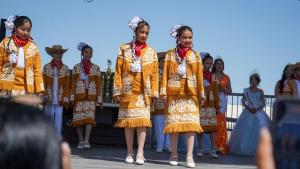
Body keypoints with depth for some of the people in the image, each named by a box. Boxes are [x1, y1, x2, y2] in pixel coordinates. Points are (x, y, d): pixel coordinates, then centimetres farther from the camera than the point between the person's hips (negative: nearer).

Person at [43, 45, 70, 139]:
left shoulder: (65, 68, 7)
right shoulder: (46, 67, 6)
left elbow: (67, 85, 4)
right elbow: (43, 84, 5)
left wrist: (64, 99, -4)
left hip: (59, 98, 0)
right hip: (49, 98, 0)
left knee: (58, 116, -5)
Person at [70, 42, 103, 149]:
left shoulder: (96, 68, 9)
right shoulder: (76, 67, 8)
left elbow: (98, 84, 8)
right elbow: (73, 83, 6)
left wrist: (99, 98, 2)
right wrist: (72, 97, -2)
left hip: (91, 96, 0)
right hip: (79, 96, 0)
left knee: (89, 117, -14)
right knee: (79, 118, -2)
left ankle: (86, 140, -19)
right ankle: (81, 141, 3)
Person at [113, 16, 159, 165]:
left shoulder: (151, 52, 8)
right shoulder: (125, 49, 5)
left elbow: (155, 74, 5)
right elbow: (118, 71, 1)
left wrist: (154, 92, -2)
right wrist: (117, 91, -5)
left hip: (144, 91, 0)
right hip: (128, 90, 0)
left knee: (143, 121, -6)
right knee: (128, 121, 3)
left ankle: (140, 154, -8)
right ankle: (129, 153, 11)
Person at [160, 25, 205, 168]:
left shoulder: (195, 55, 10)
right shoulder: (170, 54, 8)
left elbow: (199, 76, 7)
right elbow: (165, 74, 3)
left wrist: (201, 94, 3)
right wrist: (163, 92, -5)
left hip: (190, 94, 0)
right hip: (174, 93, 0)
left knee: (191, 123, -7)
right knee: (174, 123, 3)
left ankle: (189, 156, -8)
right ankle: (174, 154, 12)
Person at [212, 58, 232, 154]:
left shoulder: (226, 77, 16)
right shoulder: (211, 76, 5)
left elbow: (230, 91, 16)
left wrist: (223, 89, -2)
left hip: (222, 101, 3)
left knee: (221, 123, -1)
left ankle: (221, 145, 3)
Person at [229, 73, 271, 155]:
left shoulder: (260, 91, 6)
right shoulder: (246, 90, 6)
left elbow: (263, 103, 3)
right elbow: (243, 101, 2)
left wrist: (257, 109, -14)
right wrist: (249, 108, -14)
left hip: (258, 113, 0)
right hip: (248, 113, 0)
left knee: (259, 131, -8)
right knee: (247, 131, -5)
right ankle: (245, 149, 1)